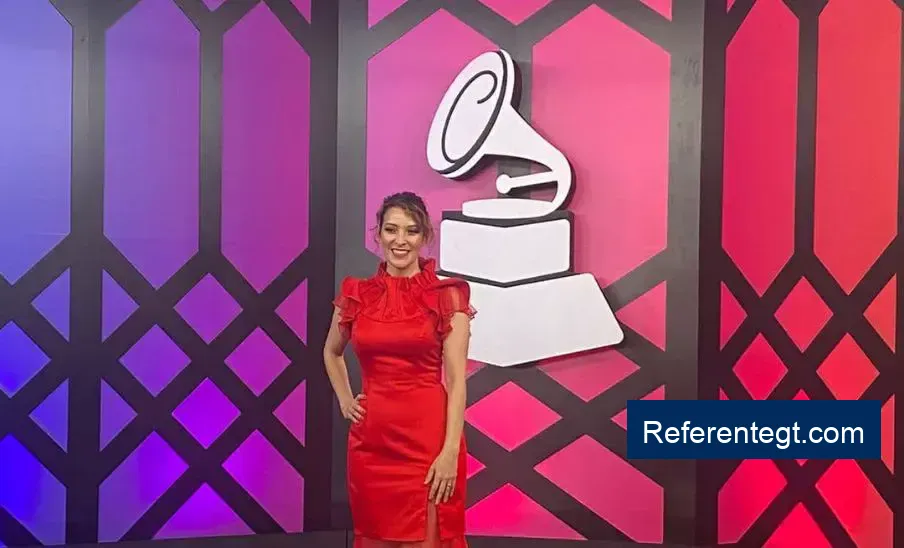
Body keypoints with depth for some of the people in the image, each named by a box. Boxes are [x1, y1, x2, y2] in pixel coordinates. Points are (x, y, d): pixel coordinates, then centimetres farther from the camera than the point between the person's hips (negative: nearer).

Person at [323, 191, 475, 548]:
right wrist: (344, 399, 11)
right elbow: (331, 352, 24)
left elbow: (456, 378, -8)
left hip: (428, 437, -3)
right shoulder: (357, 294, 6)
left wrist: (451, 450, -15)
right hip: (371, 438, 4)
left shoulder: (447, 295, -4)